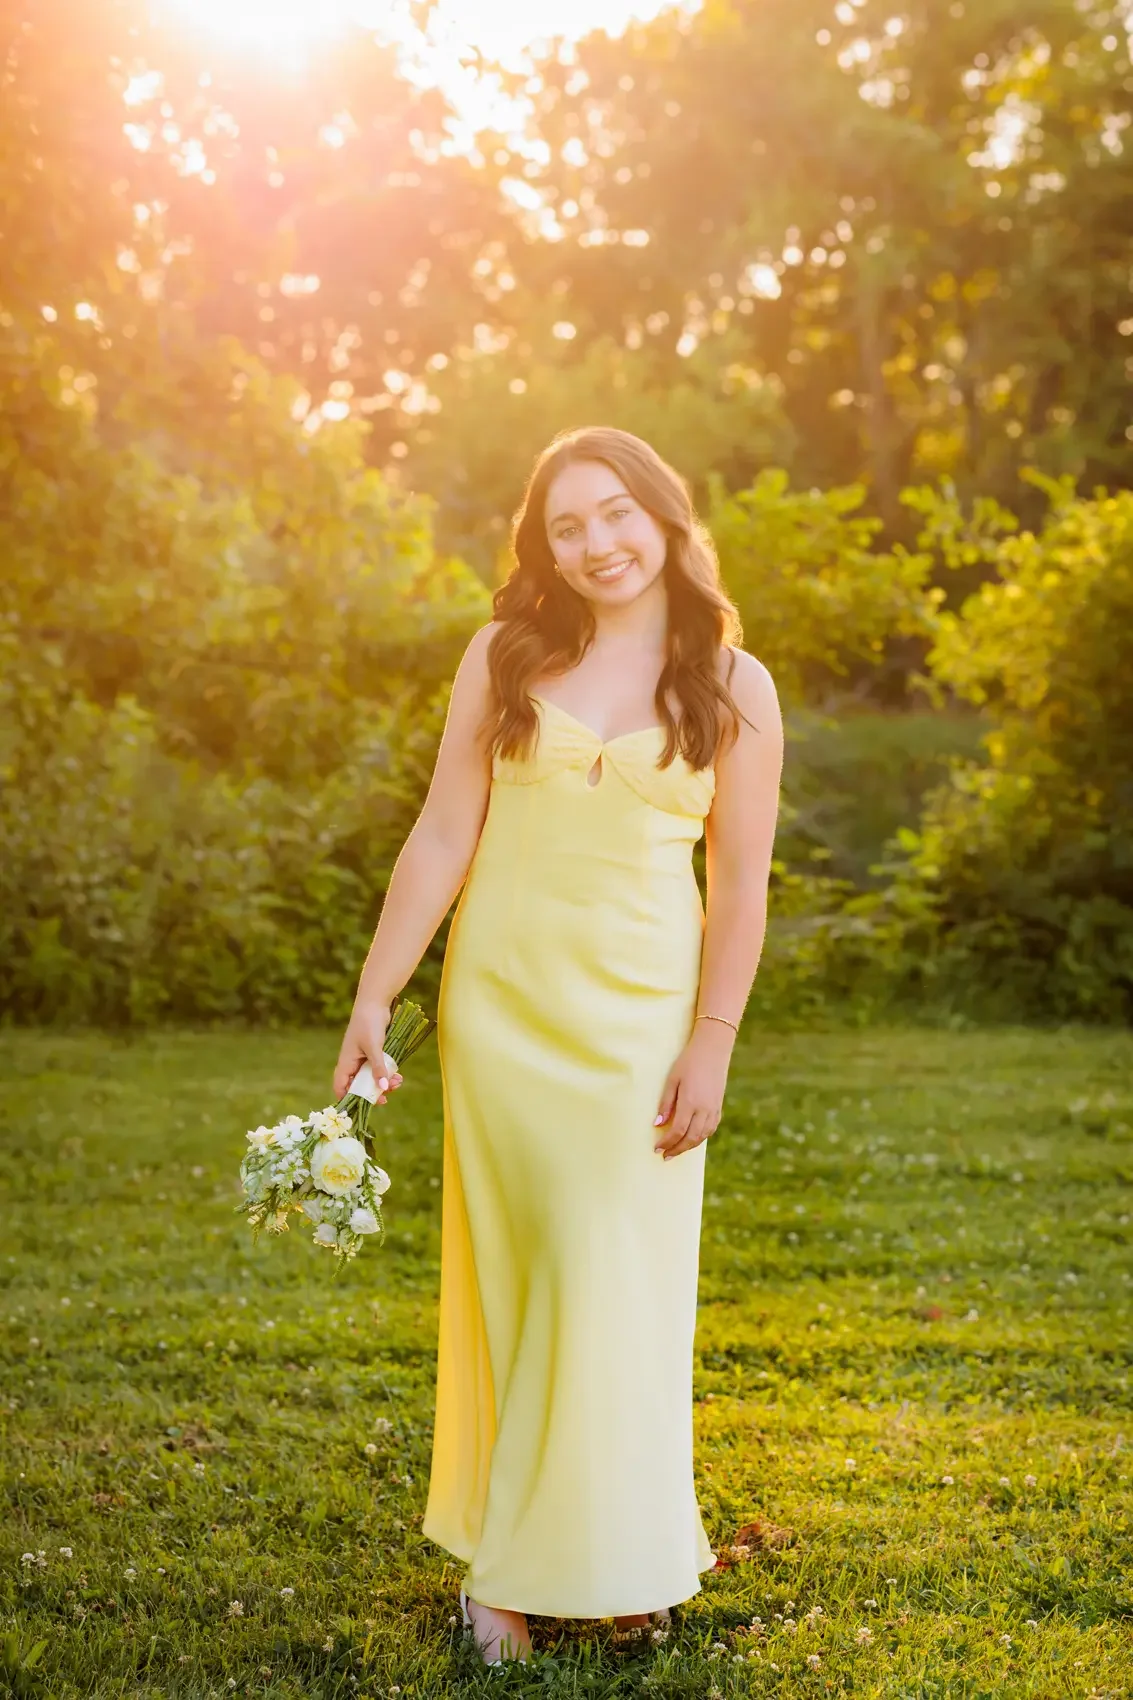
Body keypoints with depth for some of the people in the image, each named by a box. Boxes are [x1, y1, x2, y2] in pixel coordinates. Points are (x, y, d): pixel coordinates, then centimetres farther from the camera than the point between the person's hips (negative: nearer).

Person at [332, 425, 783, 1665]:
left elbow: (740, 884, 0)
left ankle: (617, 1559, 18)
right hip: (502, 1004, 1)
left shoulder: (735, 687, 1)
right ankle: (507, 1560, 16)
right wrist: (374, 998, 0)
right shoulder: (505, 659, 3)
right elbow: (443, 836, 3)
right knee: (510, 1277, 6)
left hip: (639, 1013, -1)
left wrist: (710, 1045, -5)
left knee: (622, 1283, 3)